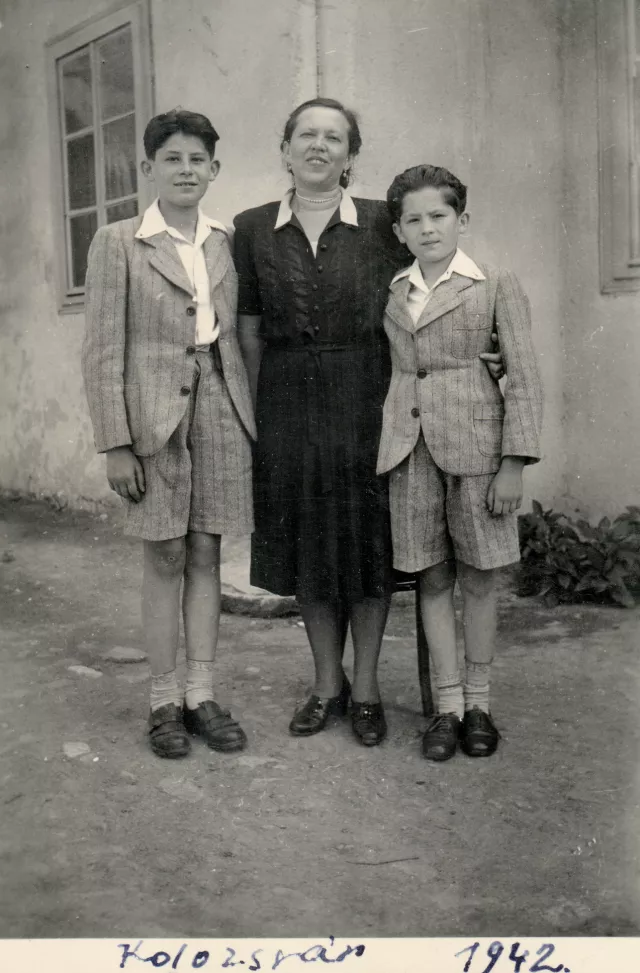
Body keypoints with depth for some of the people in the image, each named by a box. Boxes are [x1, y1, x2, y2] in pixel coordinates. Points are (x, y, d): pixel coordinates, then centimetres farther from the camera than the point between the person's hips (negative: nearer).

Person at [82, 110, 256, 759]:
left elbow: (238, 337, 13)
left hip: (220, 413, 3)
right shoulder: (117, 244, -1)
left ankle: (201, 694, 18)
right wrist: (115, 444, -10)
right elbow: (103, 352, -5)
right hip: (154, 417, -3)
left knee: (206, 556, 7)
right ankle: (164, 701, 15)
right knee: (165, 559, 2)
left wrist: (251, 418, 7)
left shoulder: (227, 243, 10)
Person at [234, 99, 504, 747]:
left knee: (367, 541, 4)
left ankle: (366, 687, 20)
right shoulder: (252, 229, 5)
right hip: (287, 403, 2)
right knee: (304, 543, 9)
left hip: (362, 400, -2)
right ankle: (327, 683, 25)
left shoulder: (382, 224, 0)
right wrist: (259, 411, 3)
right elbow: (249, 330, 6)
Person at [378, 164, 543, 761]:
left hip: (473, 440, -2)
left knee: (477, 577, 5)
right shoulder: (391, 293, 11)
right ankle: (447, 705, 16)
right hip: (408, 443, 3)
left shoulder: (496, 286, 2)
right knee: (432, 578, 6)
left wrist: (514, 464, -9)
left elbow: (523, 378, -2)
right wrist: (382, 444, 6)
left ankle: (478, 703, 20)